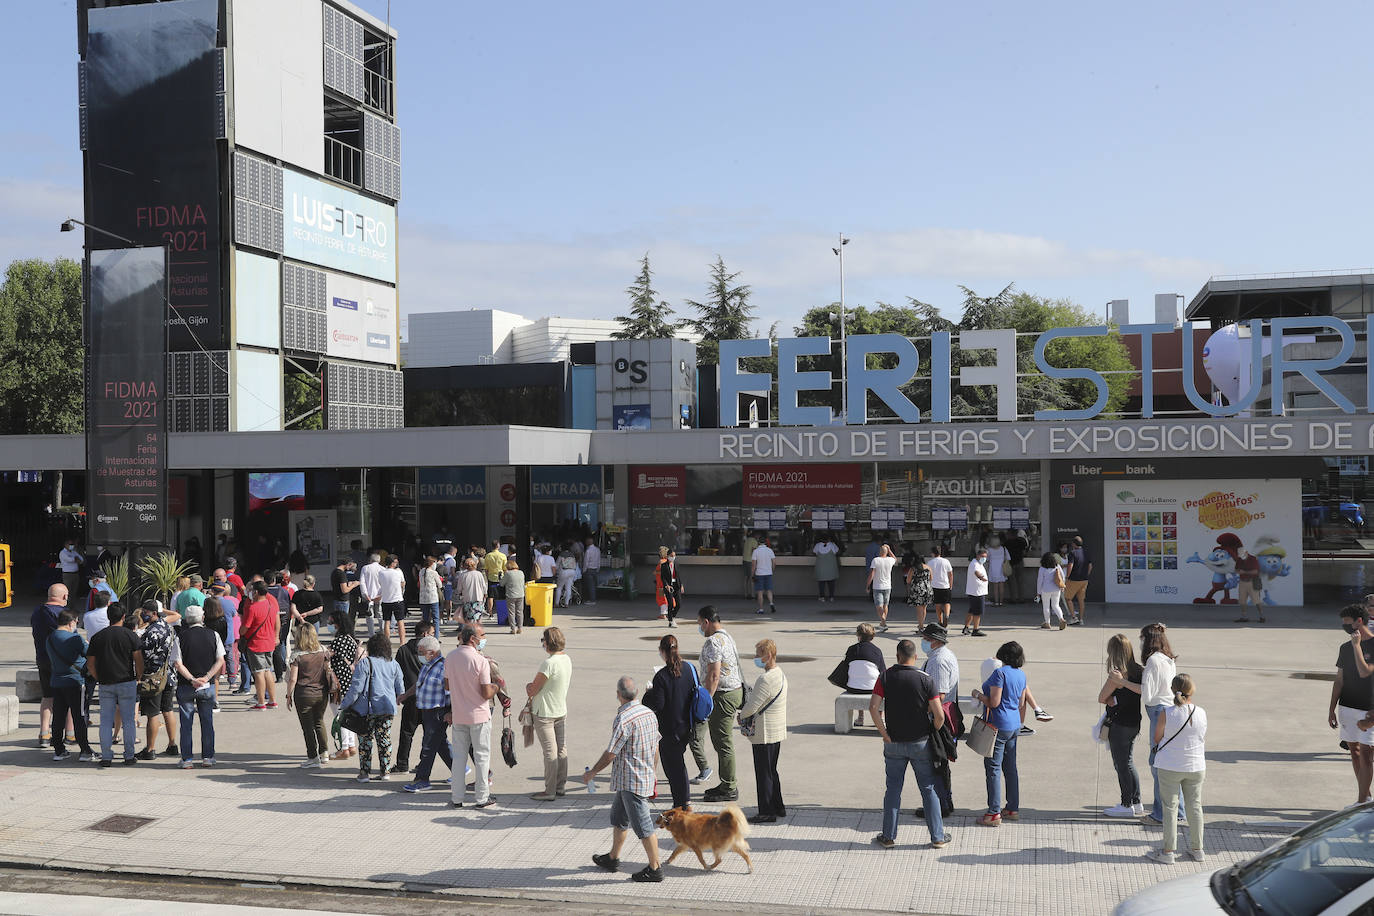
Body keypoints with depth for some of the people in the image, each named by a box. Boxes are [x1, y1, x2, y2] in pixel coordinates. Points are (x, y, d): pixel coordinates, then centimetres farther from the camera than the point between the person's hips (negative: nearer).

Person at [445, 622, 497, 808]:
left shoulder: (450, 657, 0)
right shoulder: (481, 661, -18)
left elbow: (447, 685, 11)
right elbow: (486, 694, -18)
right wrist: (496, 686, 2)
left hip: (458, 716, 5)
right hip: (479, 716, -5)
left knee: (459, 756, 13)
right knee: (482, 755, 6)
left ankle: (457, 798, 17)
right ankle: (482, 798, 11)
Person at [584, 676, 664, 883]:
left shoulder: (624, 719, -22)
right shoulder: (649, 713, 4)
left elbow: (611, 753, -17)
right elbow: (655, 748, 12)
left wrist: (592, 772, -2)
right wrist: (651, 773, 25)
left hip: (631, 782, -9)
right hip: (645, 777, 9)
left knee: (643, 826, -2)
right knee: (618, 818, 22)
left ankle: (655, 869, 4)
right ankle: (613, 858, 34)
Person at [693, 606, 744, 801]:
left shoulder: (713, 642, -18)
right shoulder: (728, 637, 14)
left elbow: (714, 676, -24)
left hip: (723, 696, -10)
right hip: (735, 690, 10)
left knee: (723, 743, -2)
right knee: (724, 742, 16)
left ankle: (729, 790, 4)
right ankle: (728, 785, 24)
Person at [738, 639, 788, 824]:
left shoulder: (765, 679, -23)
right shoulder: (781, 675, 8)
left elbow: (751, 707, -21)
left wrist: (740, 715, -1)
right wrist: (745, 713, 7)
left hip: (764, 734, -9)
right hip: (777, 731, 9)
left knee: (763, 774, 0)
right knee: (771, 771, 19)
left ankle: (767, 812, 7)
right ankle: (778, 807, 27)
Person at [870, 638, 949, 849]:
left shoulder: (886, 676, -6)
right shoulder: (925, 679, -9)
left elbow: (874, 707, -13)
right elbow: (939, 715, -13)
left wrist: (885, 734, -6)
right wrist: (933, 734, 5)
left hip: (894, 743, 1)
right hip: (920, 743, -1)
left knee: (893, 789, 10)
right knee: (929, 789, 8)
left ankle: (888, 836, 13)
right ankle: (938, 837, 13)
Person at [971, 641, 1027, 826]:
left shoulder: (1000, 673, -18)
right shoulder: (1021, 674, 7)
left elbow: (994, 703, -21)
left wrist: (978, 695, -4)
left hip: (998, 726, -9)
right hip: (1014, 725, 9)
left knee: (993, 769, -4)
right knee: (1010, 767, 16)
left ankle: (994, 814, -3)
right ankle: (1013, 809, 22)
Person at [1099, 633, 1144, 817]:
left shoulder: (1116, 674, -20)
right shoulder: (1139, 670, 2)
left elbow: (1101, 698, -14)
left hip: (1119, 725, -8)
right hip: (1134, 723, 8)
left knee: (1122, 764, 4)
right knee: (1128, 763, 18)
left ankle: (1127, 805, 11)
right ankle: (1136, 803, 24)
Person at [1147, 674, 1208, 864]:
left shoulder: (1167, 714, -18)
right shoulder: (1202, 713, -7)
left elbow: (1157, 738, -7)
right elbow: (1203, 741, 5)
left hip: (1170, 767, -3)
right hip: (1196, 766, 3)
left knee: (1170, 807, 6)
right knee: (1195, 806, 16)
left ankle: (1168, 851, 10)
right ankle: (1197, 849, 26)